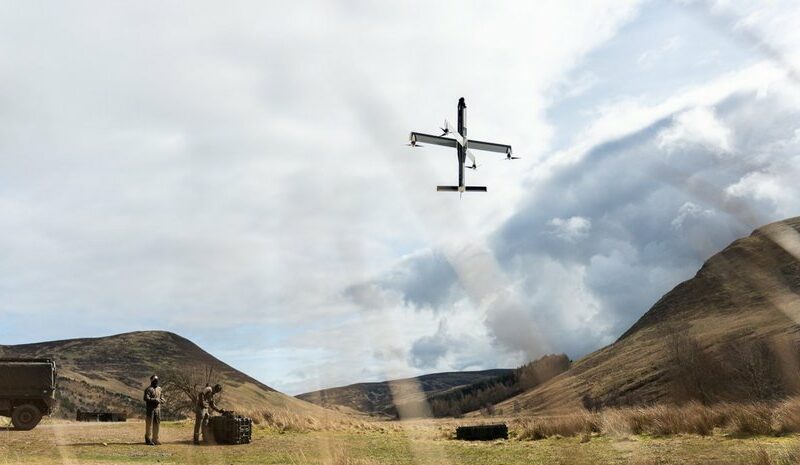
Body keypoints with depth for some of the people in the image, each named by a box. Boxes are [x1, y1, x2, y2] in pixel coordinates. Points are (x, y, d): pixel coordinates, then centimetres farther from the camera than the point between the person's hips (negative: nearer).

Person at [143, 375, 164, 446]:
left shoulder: (159, 389, 15)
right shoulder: (148, 389, -6)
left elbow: (162, 399, 18)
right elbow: (146, 398, -17)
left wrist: (159, 401, -4)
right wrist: (155, 400, -20)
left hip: (157, 409, 6)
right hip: (150, 409, -6)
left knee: (157, 424, 6)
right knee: (149, 424, -5)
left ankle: (155, 439, 13)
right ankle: (148, 440, -1)